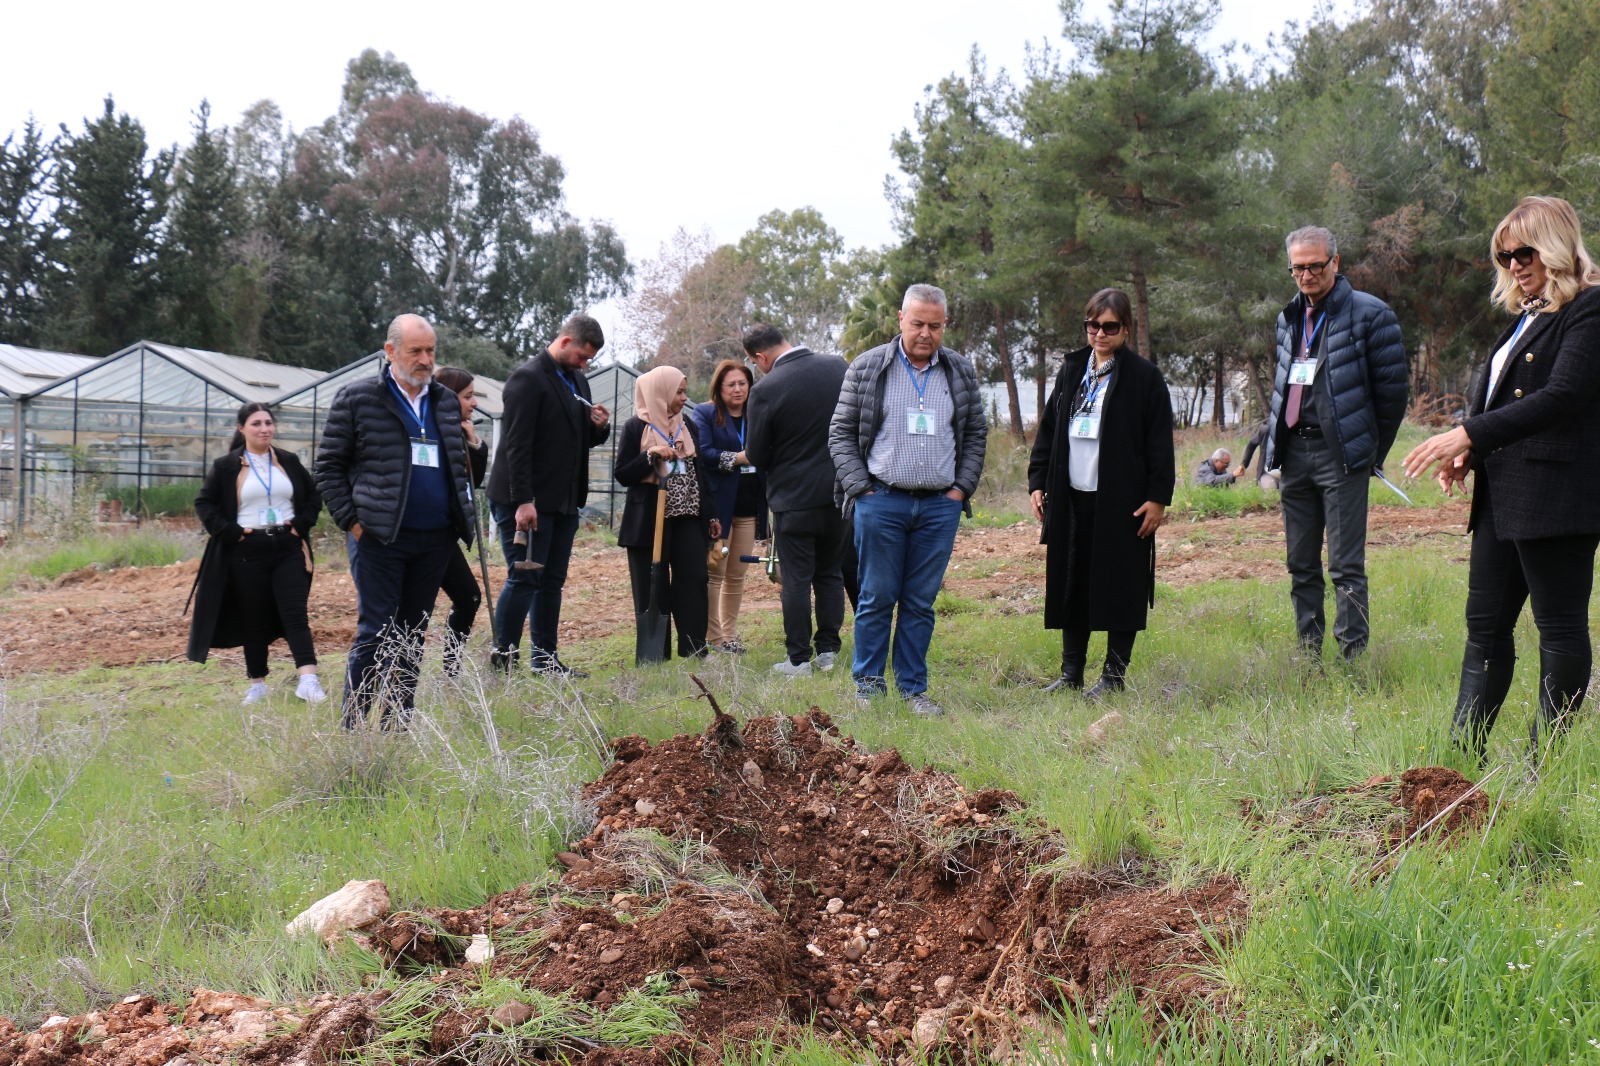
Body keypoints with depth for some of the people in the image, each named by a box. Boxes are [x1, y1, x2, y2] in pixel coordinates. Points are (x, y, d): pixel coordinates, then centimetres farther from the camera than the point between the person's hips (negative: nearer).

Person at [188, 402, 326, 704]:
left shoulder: (289, 462, 10)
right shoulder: (226, 467, 2)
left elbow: (313, 496, 18)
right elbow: (204, 503, 4)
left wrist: (301, 523, 1)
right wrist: (229, 531, -7)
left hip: (288, 549, 1)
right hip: (247, 553, -1)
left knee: (295, 614, -9)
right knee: (254, 621, 6)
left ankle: (308, 679, -20)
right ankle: (257, 684, 16)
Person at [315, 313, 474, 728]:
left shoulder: (446, 402, 13)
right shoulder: (357, 398, -2)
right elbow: (328, 465, 1)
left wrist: (463, 515, 13)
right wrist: (351, 521, -7)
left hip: (435, 539, 5)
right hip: (381, 538, -5)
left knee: (413, 634, 10)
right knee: (375, 633, -6)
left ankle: (398, 725, 17)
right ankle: (351, 727, 0)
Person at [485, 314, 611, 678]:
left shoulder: (577, 381, 17)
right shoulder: (528, 378, -11)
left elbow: (585, 439, 25)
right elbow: (516, 444, -17)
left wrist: (600, 427, 1)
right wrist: (523, 501, -22)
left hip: (563, 502, 9)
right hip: (527, 501, -8)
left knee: (552, 581, 11)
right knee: (524, 579, -7)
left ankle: (545, 660, 16)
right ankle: (503, 660, -2)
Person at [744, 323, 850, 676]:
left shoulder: (766, 389, -17)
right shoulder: (838, 366, -3)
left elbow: (757, 456, -9)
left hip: (793, 497, -5)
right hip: (838, 491, 5)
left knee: (795, 580, 3)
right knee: (830, 574, 15)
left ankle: (798, 658, 6)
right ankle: (828, 651, 17)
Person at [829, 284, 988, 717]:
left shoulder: (960, 372, 8)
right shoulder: (868, 368, 0)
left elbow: (976, 434, 15)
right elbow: (841, 432, 3)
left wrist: (962, 487, 4)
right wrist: (859, 489, -5)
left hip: (940, 505, 2)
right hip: (881, 502, -2)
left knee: (921, 602, 6)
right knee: (877, 597, 1)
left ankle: (913, 688, 14)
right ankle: (868, 685, 12)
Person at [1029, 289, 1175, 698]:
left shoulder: (1144, 376, -2)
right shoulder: (1071, 370, 13)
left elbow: (1159, 443, -5)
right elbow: (1048, 430, 16)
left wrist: (1158, 497, -10)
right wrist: (1038, 482, 10)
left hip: (1122, 501, -5)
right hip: (1072, 499, 5)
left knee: (1120, 586, 0)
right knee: (1070, 584, 7)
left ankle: (1114, 675, 8)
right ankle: (1071, 672, 15)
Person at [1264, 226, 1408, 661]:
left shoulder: (1369, 314, -6)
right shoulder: (1288, 318, 15)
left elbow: (1392, 389, -5)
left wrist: (1371, 451, -1)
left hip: (1340, 454, -6)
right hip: (1293, 453, 7)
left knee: (1346, 566, -7)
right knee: (1301, 565, 10)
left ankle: (1354, 657, -4)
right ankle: (1308, 655, 17)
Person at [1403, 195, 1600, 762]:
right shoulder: (1526, 316, 19)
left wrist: (1470, 434, -22)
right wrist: (1468, 452, 4)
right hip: (1500, 494, 10)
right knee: (1485, 623, 8)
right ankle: (1465, 753, 12)